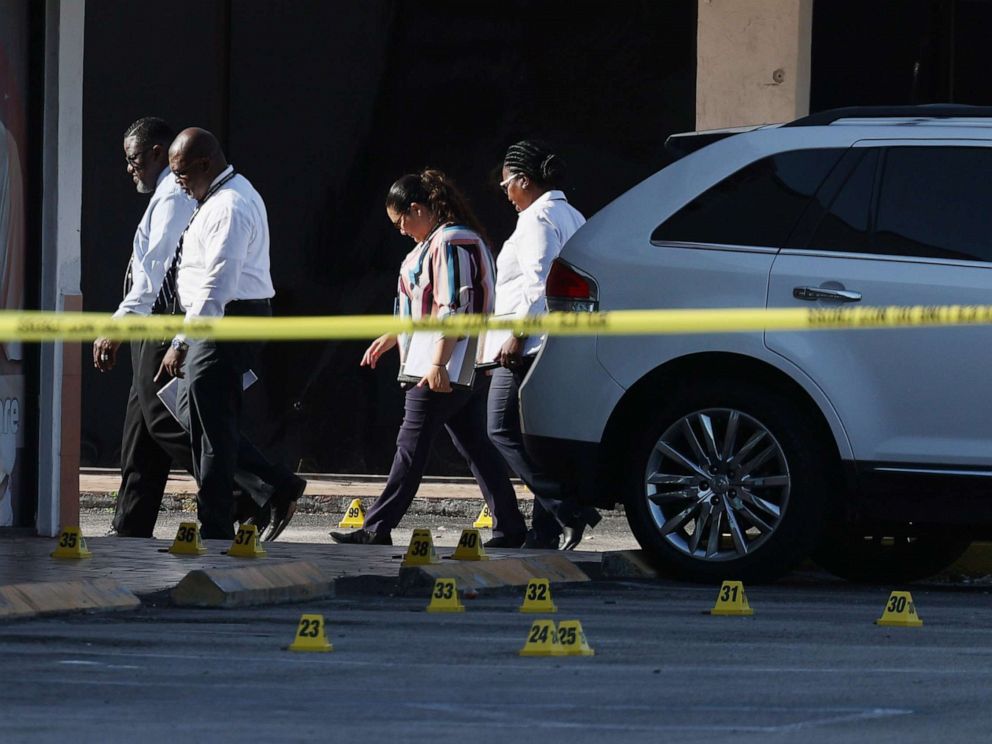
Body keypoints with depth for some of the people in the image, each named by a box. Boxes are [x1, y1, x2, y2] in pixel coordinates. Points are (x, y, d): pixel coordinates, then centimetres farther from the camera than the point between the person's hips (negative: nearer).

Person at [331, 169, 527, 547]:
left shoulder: (449, 243, -14)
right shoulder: (440, 242, 20)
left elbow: (453, 308, -21)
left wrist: (438, 363, -25)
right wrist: (391, 338, 32)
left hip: (444, 370, -10)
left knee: (412, 447, -6)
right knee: (475, 446, 8)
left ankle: (377, 529, -3)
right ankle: (509, 527, 5)